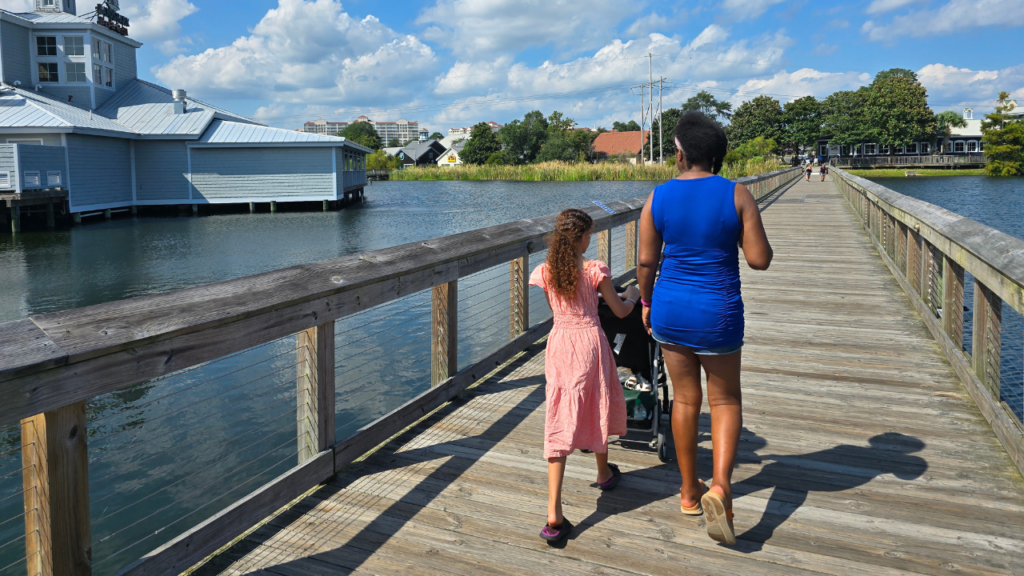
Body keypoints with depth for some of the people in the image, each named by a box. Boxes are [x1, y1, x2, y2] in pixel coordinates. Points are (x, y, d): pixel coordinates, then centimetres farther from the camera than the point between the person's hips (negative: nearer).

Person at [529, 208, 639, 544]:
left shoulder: (545, 273, -1)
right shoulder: (595, 271, -9)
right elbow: (620, 311, 2)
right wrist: (632, 295, 23)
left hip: (560, 343, 2)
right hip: (590, 341, -1)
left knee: (559, 422, -2)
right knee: (596, 408, 22)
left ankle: (554, 516, -9)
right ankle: (604, 472, 48)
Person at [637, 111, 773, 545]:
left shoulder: (658, 197, -5)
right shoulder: (737, 195, -10)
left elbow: (646, 261, -1)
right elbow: (760, 260, -10)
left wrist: (647, 303, 14)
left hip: (669, 309, 2)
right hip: (718, 314, -2)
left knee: (685, 399, 16)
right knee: (725, 400, 16)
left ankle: (689, 492, 29)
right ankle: (720, 485, -4)